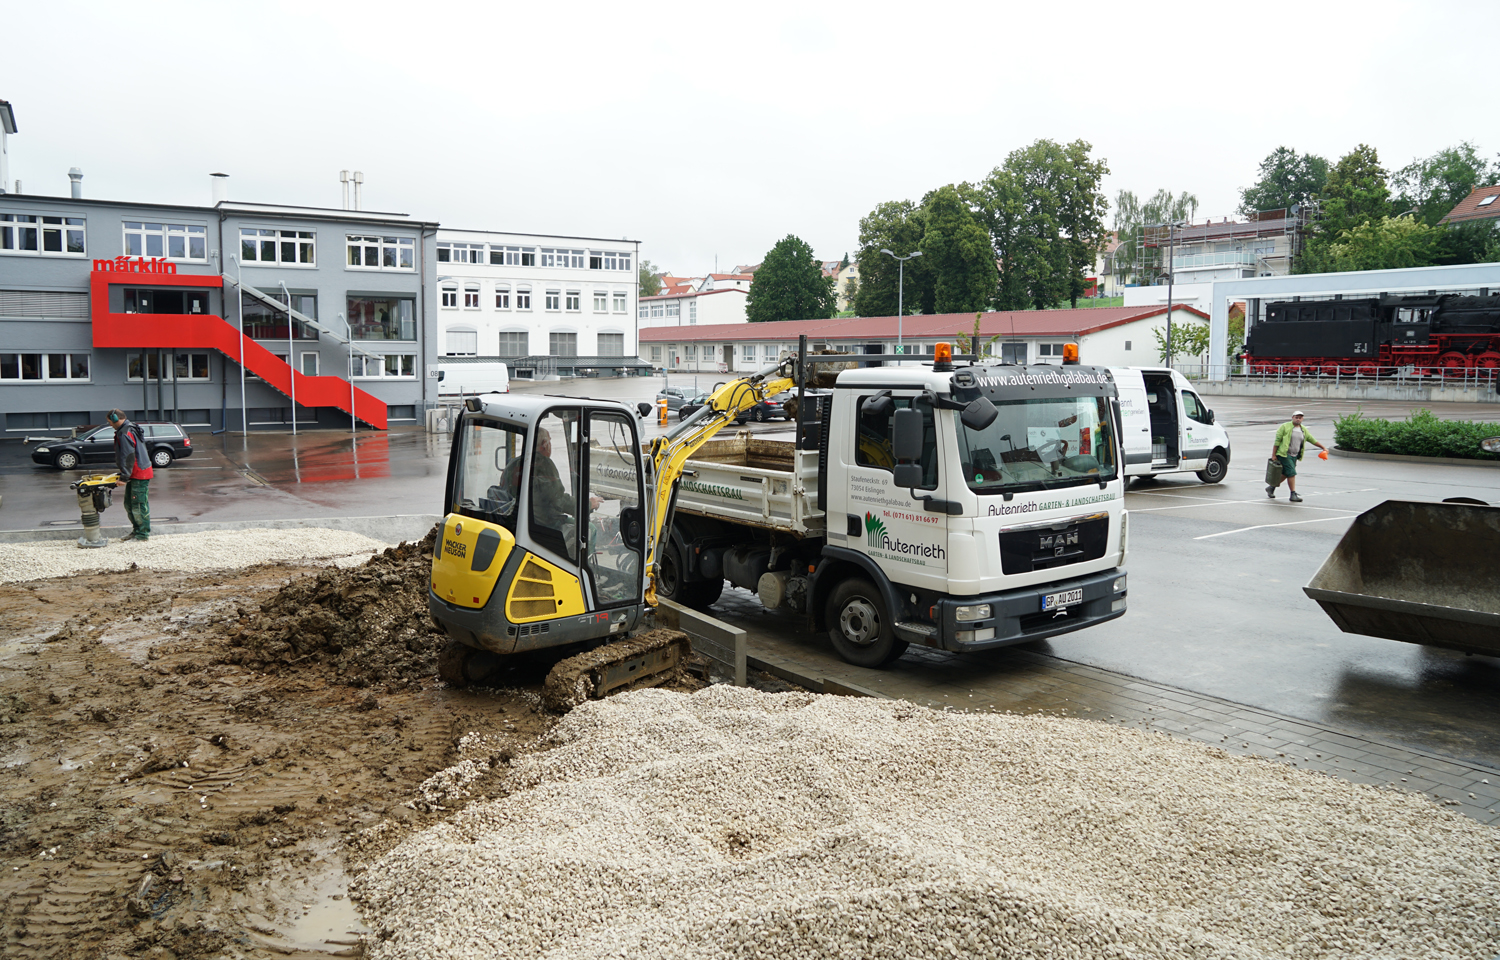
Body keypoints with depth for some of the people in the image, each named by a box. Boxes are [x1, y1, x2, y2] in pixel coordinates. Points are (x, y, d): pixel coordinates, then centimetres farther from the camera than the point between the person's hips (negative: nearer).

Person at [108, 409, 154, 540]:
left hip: (139, 475, -11)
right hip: (135, 474, 11)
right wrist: (123, 475, 26)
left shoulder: (124, 434, -17)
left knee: (139, 505, -6)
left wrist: (124, 477, -19)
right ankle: (136, 531, 24)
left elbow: (128, 458, -21)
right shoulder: (131, 429, 17)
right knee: (129, 504, 17)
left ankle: (143, 534, -1)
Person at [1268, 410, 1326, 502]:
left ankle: (1271, 487, 29)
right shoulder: (1285, 427, -5)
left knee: (1285, 474, 10)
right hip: (1284, 454, -7)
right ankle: (1293, 495, -10)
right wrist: (1273, 455, -10)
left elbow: (1312, 440, 24)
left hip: (1294, 456, 7)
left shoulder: (1303, 430, 14)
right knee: (1291, 473, -13)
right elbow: (1277, 441, -7)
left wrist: (1323, 447, 25)